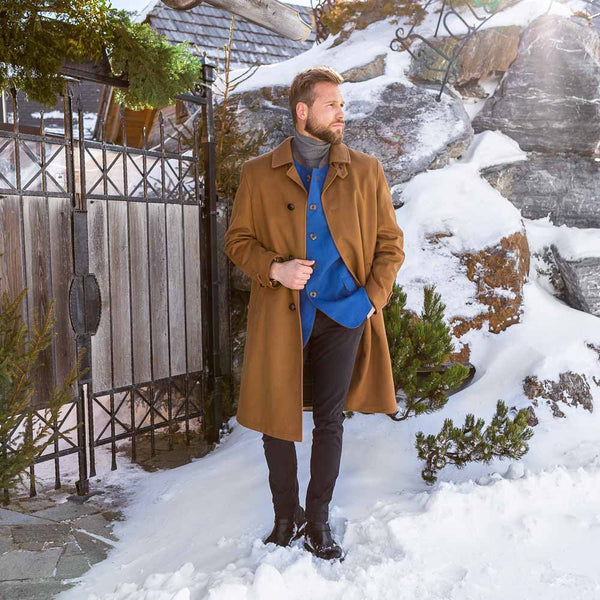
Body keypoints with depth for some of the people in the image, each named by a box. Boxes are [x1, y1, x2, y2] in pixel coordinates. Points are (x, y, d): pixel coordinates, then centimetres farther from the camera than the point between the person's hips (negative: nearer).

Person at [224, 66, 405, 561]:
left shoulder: (366, 172, 7)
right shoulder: (258, 174, 4)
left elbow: (391, 243, 8)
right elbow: (237, 240, 6)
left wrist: (373, 297, -5)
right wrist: (274, 269, -12)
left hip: (343, 315, 1)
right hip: (280, 316, 0)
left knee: (330, 421, 8)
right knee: (277, 420, 7)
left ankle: (318, 520, 26)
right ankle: (286, 516, 29)